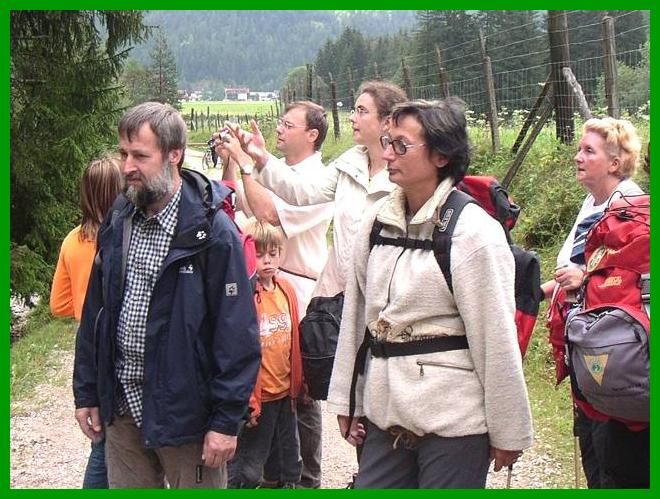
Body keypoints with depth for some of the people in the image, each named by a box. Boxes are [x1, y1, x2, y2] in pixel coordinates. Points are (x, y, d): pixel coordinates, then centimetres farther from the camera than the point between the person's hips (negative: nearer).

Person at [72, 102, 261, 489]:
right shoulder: (118, 221, 5)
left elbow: (238, 334, -15)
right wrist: (87, 393, 11)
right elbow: (95, 311, 11)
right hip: (121, 406, 6)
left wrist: (227, 420, -15)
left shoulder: (212, 232, -15)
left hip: (183, 410, -6)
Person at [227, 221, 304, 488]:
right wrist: (246, 400, -17)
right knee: (250, 463, 4)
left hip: (285, 392, 6)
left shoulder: (287, 290, 3)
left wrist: (297, 383, 11)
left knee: (290, 453, 20)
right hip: (257, 395, -6)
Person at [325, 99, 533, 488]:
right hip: (387, 413, 6)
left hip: (453, 417, -6)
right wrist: (347, 400, 11)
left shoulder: (473, 232, -13)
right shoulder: (377, 222, 6)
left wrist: (509, 432, -9)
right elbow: (355, 314, 11)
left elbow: (496, 339, -12)